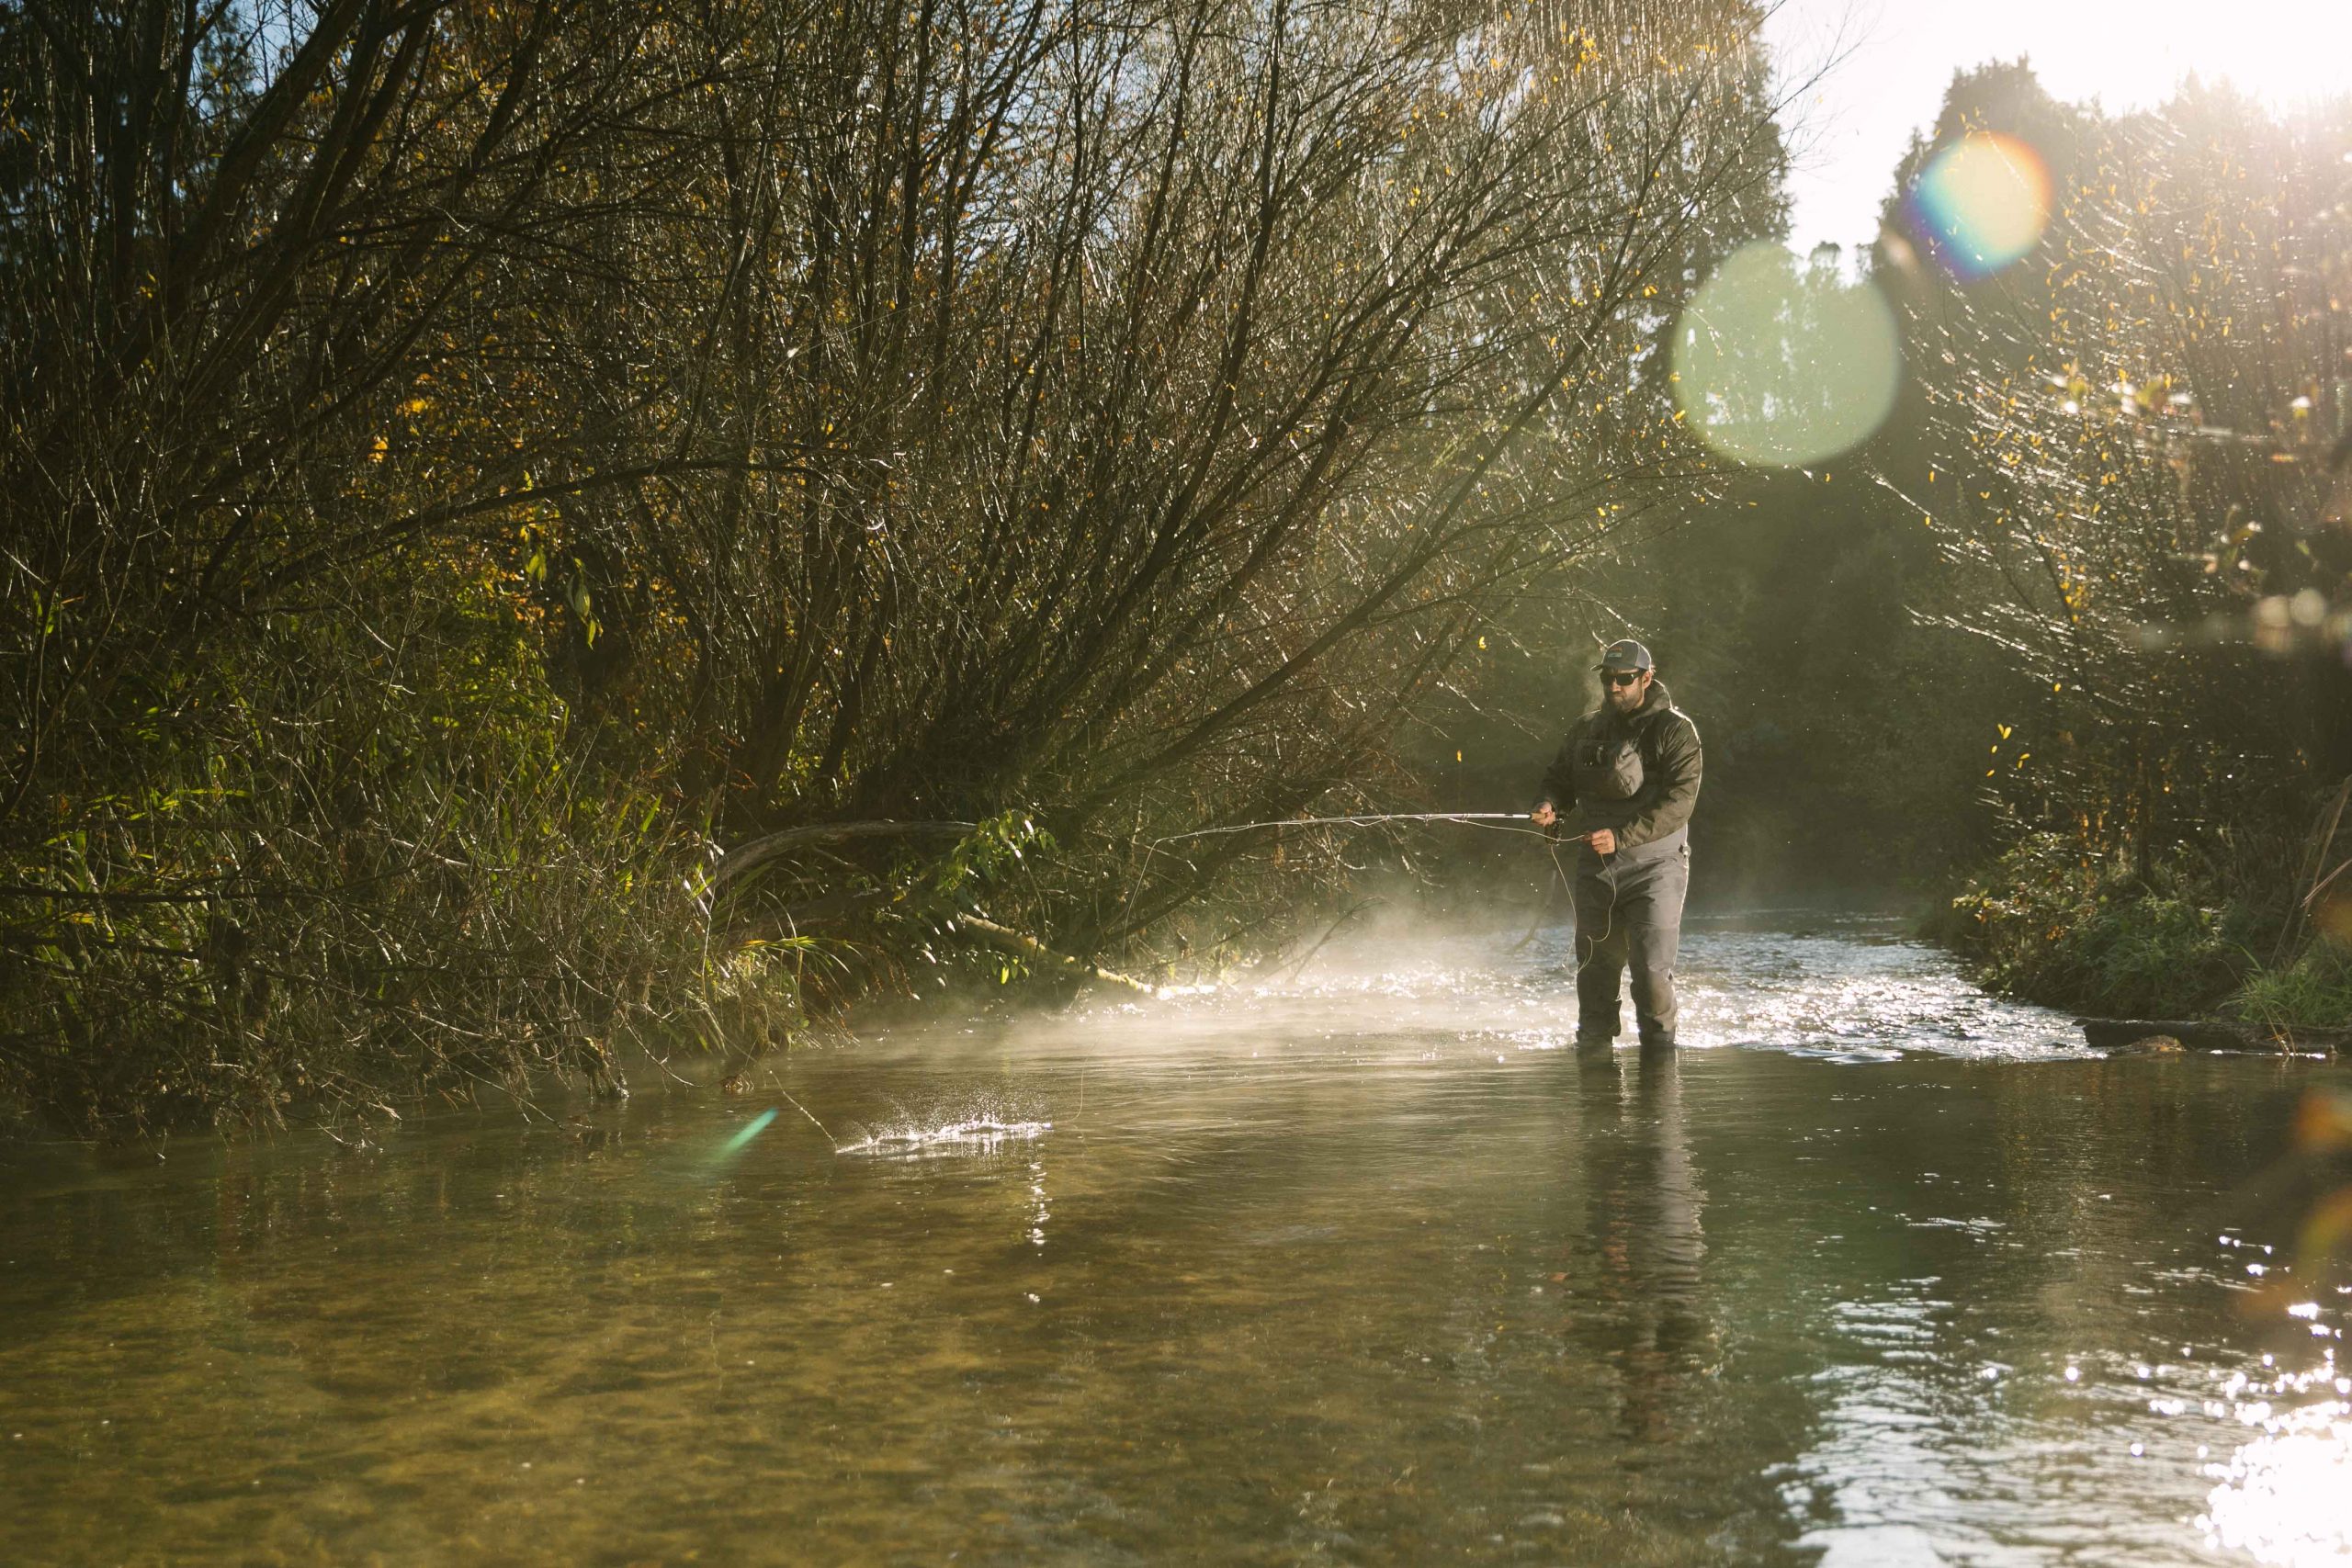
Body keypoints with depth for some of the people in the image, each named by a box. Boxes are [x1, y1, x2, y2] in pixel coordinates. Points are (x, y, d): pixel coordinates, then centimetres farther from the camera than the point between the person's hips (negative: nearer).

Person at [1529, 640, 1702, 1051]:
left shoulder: (1674, 730, -5)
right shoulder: (1588, 729, 12)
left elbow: (1679, 801, -15)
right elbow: (1559, 778, 22)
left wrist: (1621, 837, -24)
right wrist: (1549, 804, -4)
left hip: (1654, 866, -5)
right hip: (1596, 868, 5)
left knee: (1652, 970, -9)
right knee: (1595, 968, 9)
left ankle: (1659, 1044, 7)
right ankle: (1593, 1045, 23)